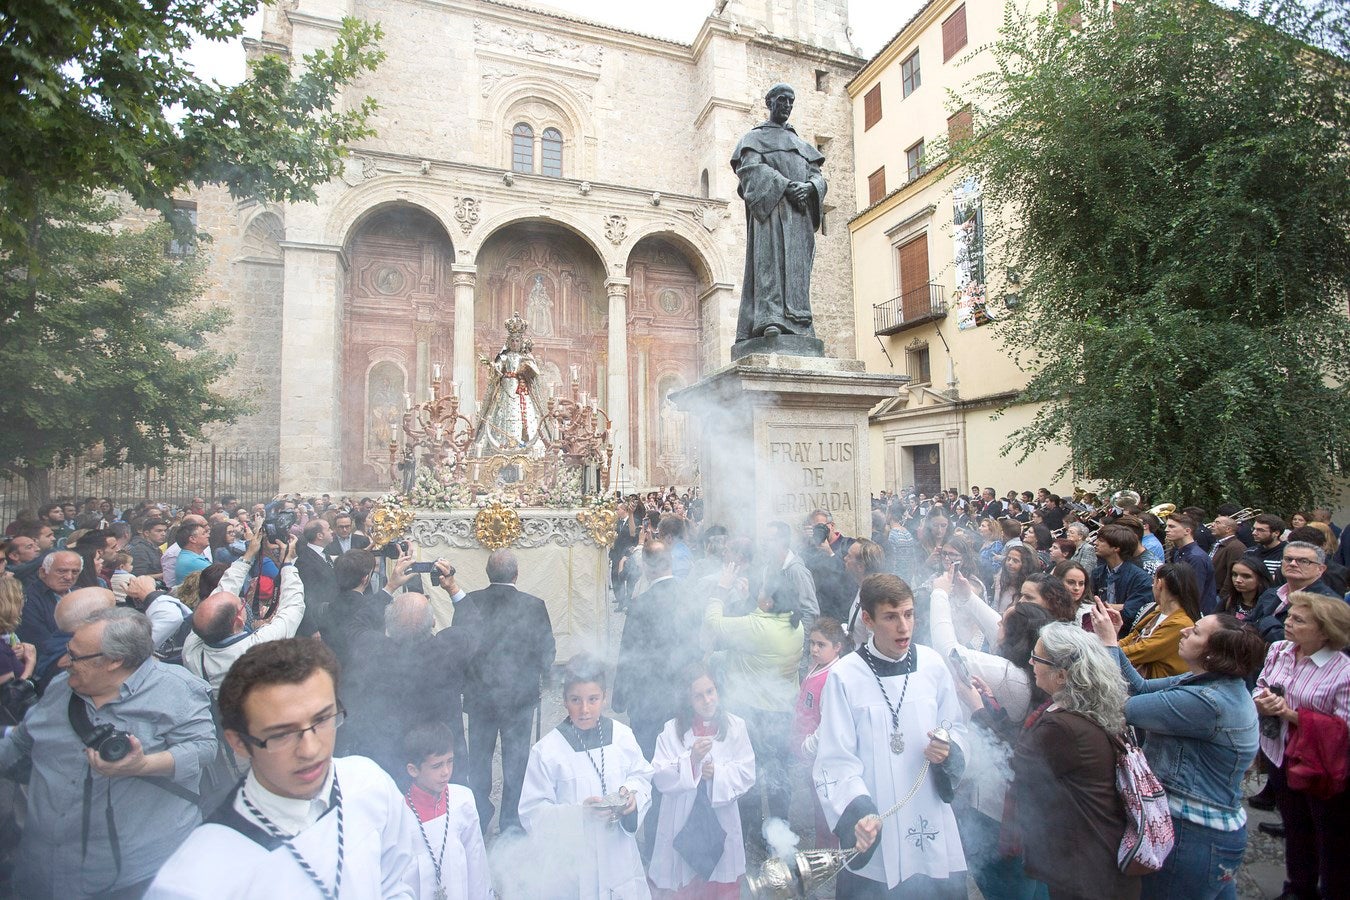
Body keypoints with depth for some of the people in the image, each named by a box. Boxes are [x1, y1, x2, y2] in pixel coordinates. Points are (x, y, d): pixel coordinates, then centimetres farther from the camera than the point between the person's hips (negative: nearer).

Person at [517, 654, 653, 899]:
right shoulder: (546, 750, -16)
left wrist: (633, 793, -12)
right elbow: (532, 812, -12)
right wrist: (579, 812, -24)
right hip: (568, 860, -3)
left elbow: (642, 775, 8)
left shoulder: (622, 736, -7)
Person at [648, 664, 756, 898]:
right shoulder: (672, 730, -7)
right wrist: (691, 759, -25)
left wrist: (718, 773, -20)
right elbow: (660, 778, -12)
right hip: (682, 824, -1)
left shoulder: (735, 726, -3)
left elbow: (747, 774, -4)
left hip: (721, 822, 1)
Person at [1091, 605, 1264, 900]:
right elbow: (1142, 687, 5)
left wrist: (1109, 644, -19)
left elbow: (1121, 708, -27)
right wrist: (1112, 641, -4)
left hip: (1194, 836, -9)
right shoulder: (1217, 683, 2)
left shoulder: (1207, 702, -29)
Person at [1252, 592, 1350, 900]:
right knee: (1294, 829, 25)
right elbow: (1260, 687, 7)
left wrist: (1292, 715, -25)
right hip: (1282, 758, 6)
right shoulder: (1278, 650, -5)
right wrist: (1262, 701, -14)